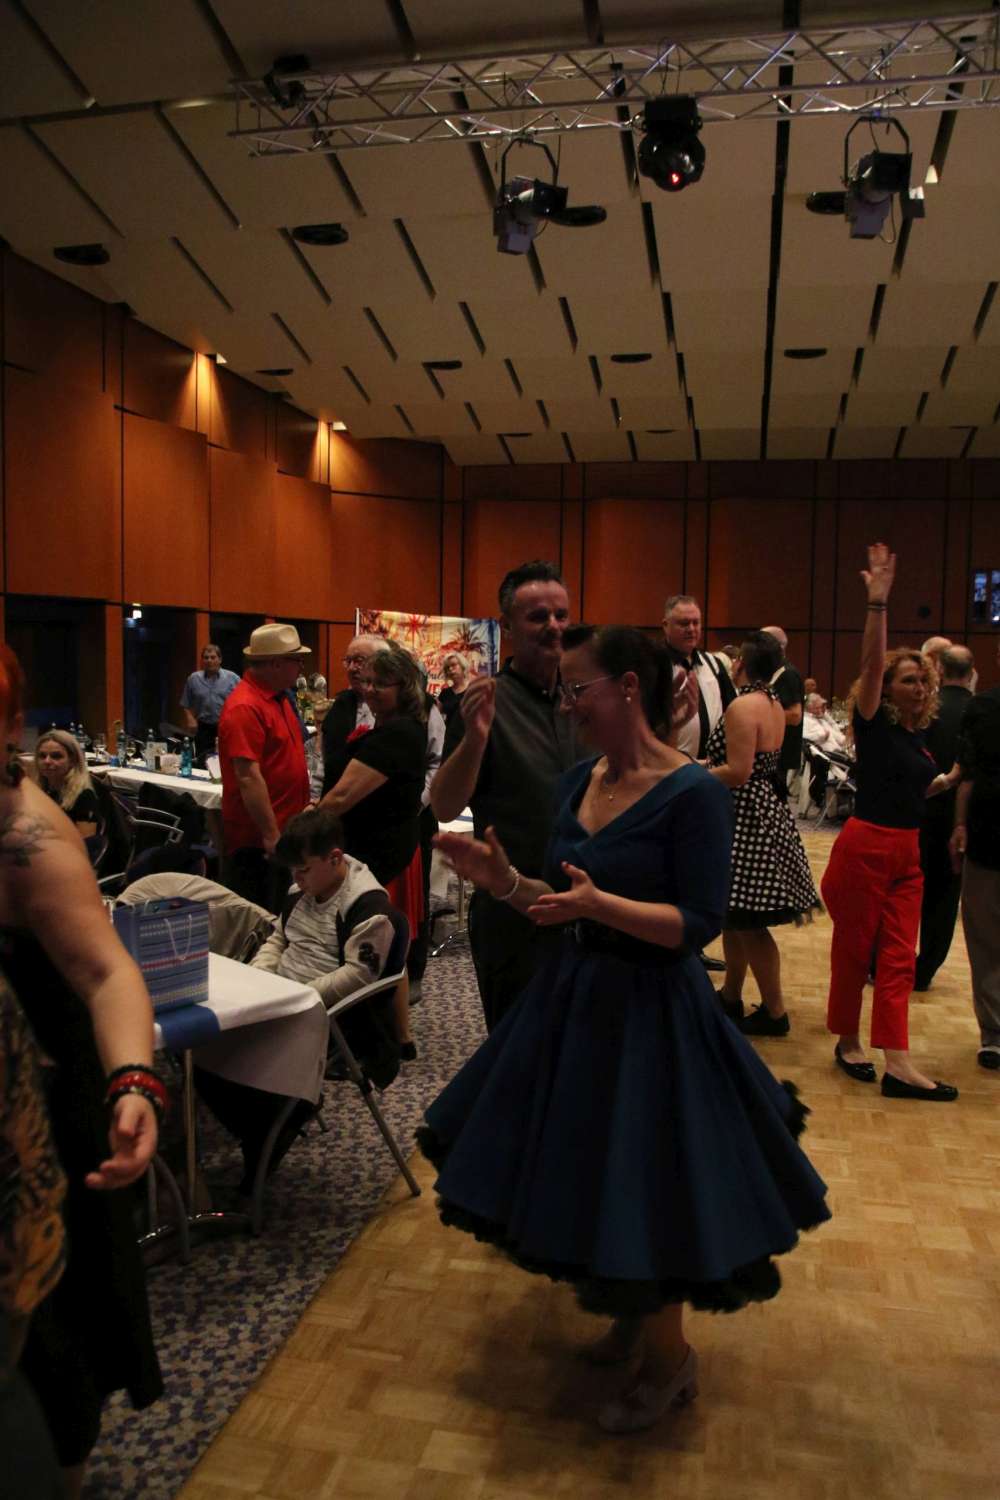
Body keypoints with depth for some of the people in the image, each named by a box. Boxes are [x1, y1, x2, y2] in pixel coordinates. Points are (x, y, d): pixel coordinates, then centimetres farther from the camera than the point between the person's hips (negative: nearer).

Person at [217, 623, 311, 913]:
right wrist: (271, 835, -22)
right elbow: (249, 777, -23)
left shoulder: (278, 698, 11)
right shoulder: (245, 707, -19)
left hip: (284, 832, 9)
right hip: (257, 840, -9)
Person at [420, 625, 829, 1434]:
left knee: (641, 1192, 5)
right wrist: (504, 879, -8)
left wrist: (599, 904, -33)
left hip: (649, 1017, -7)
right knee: (589, 1180, 20)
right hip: (574, 1001, 7)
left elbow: (698, 925, -20)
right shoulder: (578, 781, 3)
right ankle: (632, 1317, 47)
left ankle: (669, 1360, 34)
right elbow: (567, 909, 8)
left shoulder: (693, 792, -19)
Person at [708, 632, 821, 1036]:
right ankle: (730, 997, 28)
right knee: (734, 916, 17)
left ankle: (775, 1012, 9)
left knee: (747, 922, -1)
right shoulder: (774, 704, 11)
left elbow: (737, 773, -23)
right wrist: (705, 766, 15)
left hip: (746, 818, -10)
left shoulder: (742, 707, -18)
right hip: (765, 809, 10)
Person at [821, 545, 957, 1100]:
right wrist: (878, 601, -32)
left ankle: (897, 1062, 2)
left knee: (898, 957, 2)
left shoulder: (920, 736, 11)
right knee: (853, 950, 4)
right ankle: (848, 1043, 20)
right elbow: (870, 664, -24)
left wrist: (949, 781, 11)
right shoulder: (873, 724, -9)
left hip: (907, 851, 7)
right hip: (865, 845, -7)